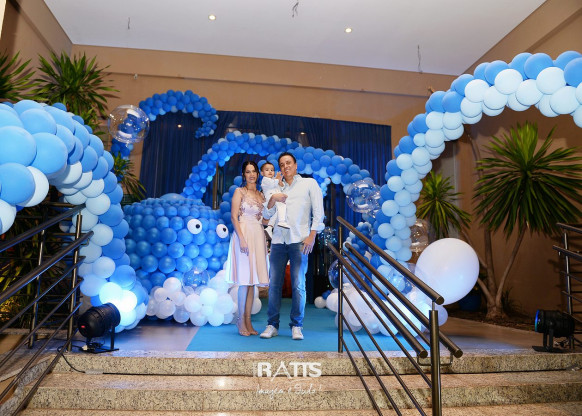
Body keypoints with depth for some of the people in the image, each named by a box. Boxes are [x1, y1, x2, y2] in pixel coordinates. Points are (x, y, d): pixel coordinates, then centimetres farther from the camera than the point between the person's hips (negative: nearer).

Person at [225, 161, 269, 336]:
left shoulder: (261, 195, 18)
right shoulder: (239, 192, 3)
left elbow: (265, 218, 15)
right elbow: (234, 216, -6)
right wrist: (242, 238, -17)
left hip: (258, 236, 5)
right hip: (244, 234, -5)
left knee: (252, 280, 5)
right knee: (245, 279, -7)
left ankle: (248, 321, 12)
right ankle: (241, 321, 4)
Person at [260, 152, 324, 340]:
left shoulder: (309, 184, 10)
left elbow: (318, 211, 2)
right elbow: (266, 214, 14)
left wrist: (312, 236, -7)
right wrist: (273, 199, -4)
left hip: (299, 240, -3)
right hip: (278, 240, 4)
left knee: (298, 284, -3)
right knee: (274, 283, 2)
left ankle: (296, 326, 8)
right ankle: (272, 325, 11)